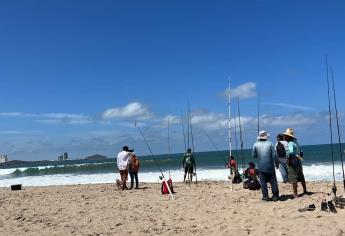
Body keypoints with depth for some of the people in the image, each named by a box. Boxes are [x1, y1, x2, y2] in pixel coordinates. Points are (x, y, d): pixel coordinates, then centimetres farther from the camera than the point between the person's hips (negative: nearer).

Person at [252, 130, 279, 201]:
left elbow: (254, 155, 1)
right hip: (270, 166, 0)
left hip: (261, 166, 0)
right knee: (273, 181, 8)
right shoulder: (270, 143, -3)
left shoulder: (256, 144, -2)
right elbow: (273, 155, -5)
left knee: (263, 182, 6)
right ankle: (275, 196, 10)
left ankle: (265, 196, 6)